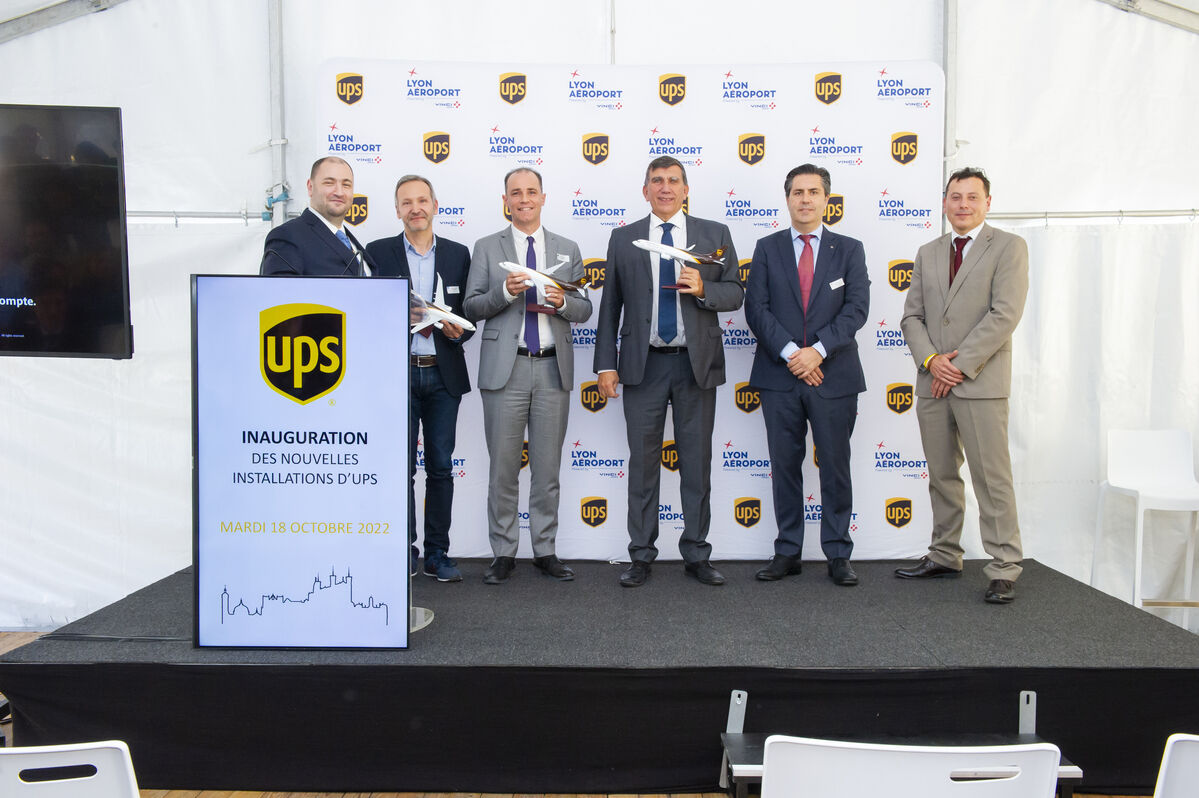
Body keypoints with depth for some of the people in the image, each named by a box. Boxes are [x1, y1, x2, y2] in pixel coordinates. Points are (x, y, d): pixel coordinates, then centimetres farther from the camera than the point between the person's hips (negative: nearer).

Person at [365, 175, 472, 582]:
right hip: (398, 373, -2)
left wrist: (458, 330, -9)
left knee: (441, 467, 6)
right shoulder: (378, 252, 4)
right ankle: (403, 552, 15)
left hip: (443, 374, 2)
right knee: (401, 467, 2)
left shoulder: (458, 254, 9)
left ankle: (437, 554, 16)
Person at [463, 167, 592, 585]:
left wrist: (563, 302, -12)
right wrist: (505, 291, -16)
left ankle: (545, 550, 18)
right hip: (505, 367, -2)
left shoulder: (568, 249, 12)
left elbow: (585, 310, 10)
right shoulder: (487, 248, 7)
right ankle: (503, 553, 13)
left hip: (553, 368, 2)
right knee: (503, 467, 2)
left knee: (548, 466, 7)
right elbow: (471, 307, 2)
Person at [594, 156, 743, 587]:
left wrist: (703, 289, -16)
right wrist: (606, 364, 0)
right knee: (643, 461, 5)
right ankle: (641, 556, 15)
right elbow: (610, 306, 7)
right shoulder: (623, 239, 8)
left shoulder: (715, 234, 7)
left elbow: (735, 293, 5)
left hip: (696, 362, 0)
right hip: (643, 363, 0)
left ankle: (696, 555, 17)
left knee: (697, 462, 6)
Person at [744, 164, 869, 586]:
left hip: (834, 376, 0)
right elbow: (756, 308, -2)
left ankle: (838, 555, 15)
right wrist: (789, 353, -13)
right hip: (779, 376, 1)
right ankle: (788, 552, 17)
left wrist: (817, 350, -16)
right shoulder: (767, 248, 8)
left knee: (835, 467, 5)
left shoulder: (849, 249, 8)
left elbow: (856, 309, -3)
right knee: (785, 466, 7)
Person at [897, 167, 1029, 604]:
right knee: (941, 475, 12)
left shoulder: (1009, 247, 0)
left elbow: (1005, 314, -10)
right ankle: (944, 556, 22)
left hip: (980, 383, -5)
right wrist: (930, 360, -7)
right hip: (932, 382, 5)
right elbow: (912, 315, 11)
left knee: (992, 477, -4)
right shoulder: (928, 253, 16)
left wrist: (960, 365, -14)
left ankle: (1004, 569, 3)